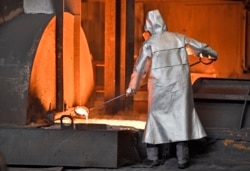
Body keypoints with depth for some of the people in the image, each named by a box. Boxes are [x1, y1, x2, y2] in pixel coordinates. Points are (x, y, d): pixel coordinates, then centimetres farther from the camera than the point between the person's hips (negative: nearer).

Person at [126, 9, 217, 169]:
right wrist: (212, 53, 37)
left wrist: (132, 87, 11)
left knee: (156, 117, 12)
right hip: (180, 84, 2)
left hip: (160, 86, -2)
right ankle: (182, 159, 4)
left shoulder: (149, 43, -3)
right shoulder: (179, 37, 5)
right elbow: (200, 46, 17)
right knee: (182, 117, 5)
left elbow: (139, 67, -1)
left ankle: (153, 156, 15)